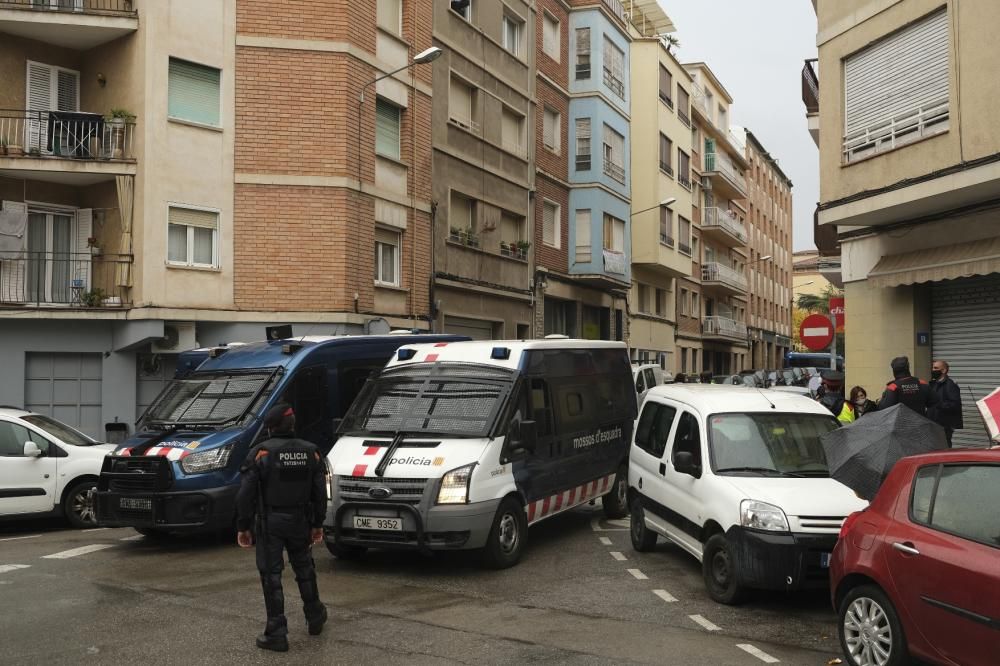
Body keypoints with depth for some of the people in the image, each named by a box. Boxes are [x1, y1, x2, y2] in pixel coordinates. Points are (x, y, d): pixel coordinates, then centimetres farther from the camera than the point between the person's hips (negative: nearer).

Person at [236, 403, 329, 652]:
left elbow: (246, 494, -12)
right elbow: (320, 492, 7)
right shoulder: (310, 452, 4)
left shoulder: (261, 452, -10)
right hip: (300, 522, 4)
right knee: (304, 569, 21)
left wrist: (243, 527, -4)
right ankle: (315, 618, 34)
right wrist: (318, 524, 15)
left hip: (270, 524, -4)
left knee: (271, 575, 1)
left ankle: (276, 634, 2)